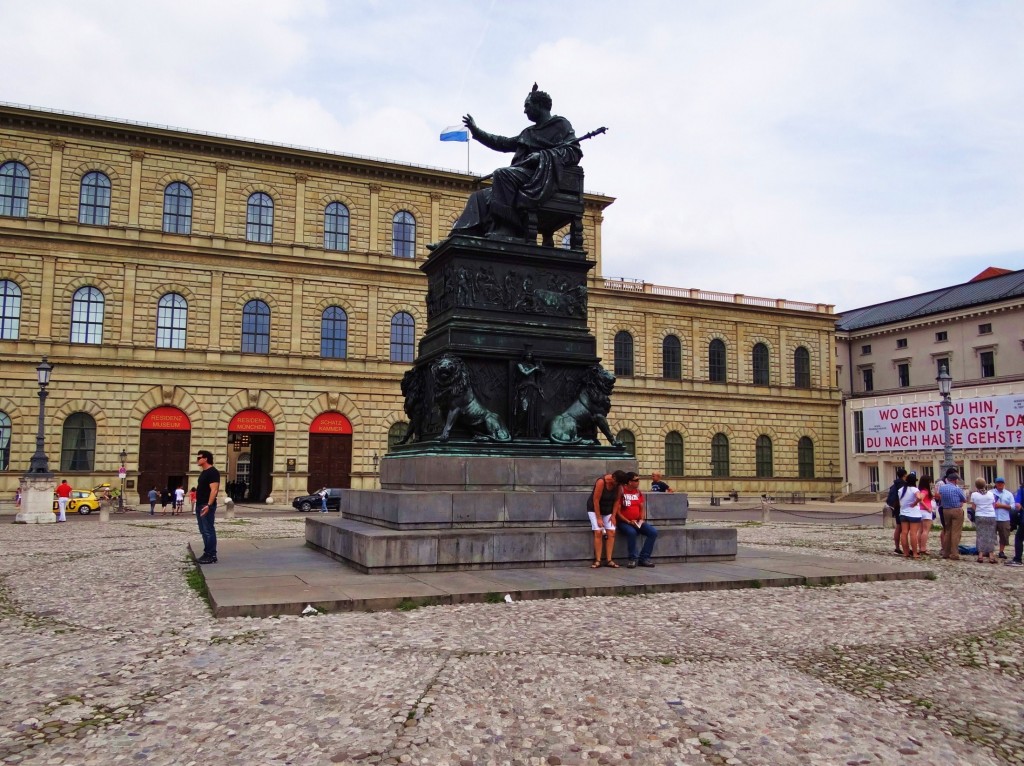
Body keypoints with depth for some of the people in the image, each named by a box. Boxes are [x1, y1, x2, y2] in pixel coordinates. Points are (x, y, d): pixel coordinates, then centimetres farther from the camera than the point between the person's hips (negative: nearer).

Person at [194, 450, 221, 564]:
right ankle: (207, 554, 17)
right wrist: (198, 504, 20)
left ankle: (212, 556, -6)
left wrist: (209, 505, -29)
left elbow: (214, 490, -21)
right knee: (204, 531, 12)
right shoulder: (204, 472, 18)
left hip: (207, 506, -10)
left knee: (208, 531, -8)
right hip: (200, 505, 10)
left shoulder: (213, 472, -13)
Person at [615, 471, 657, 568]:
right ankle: (633, 559, -22)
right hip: (624, 522, -6)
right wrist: (628, 521, -18)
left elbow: (642, 508, 14)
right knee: (631, 532, -37)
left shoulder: (639, 492, 10)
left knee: (653, 532, -15)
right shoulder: (621, 492, -9)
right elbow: (617, 511, -10)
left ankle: (644, 558, -10)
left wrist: (642, 519, -4)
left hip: (637, 522, 6)